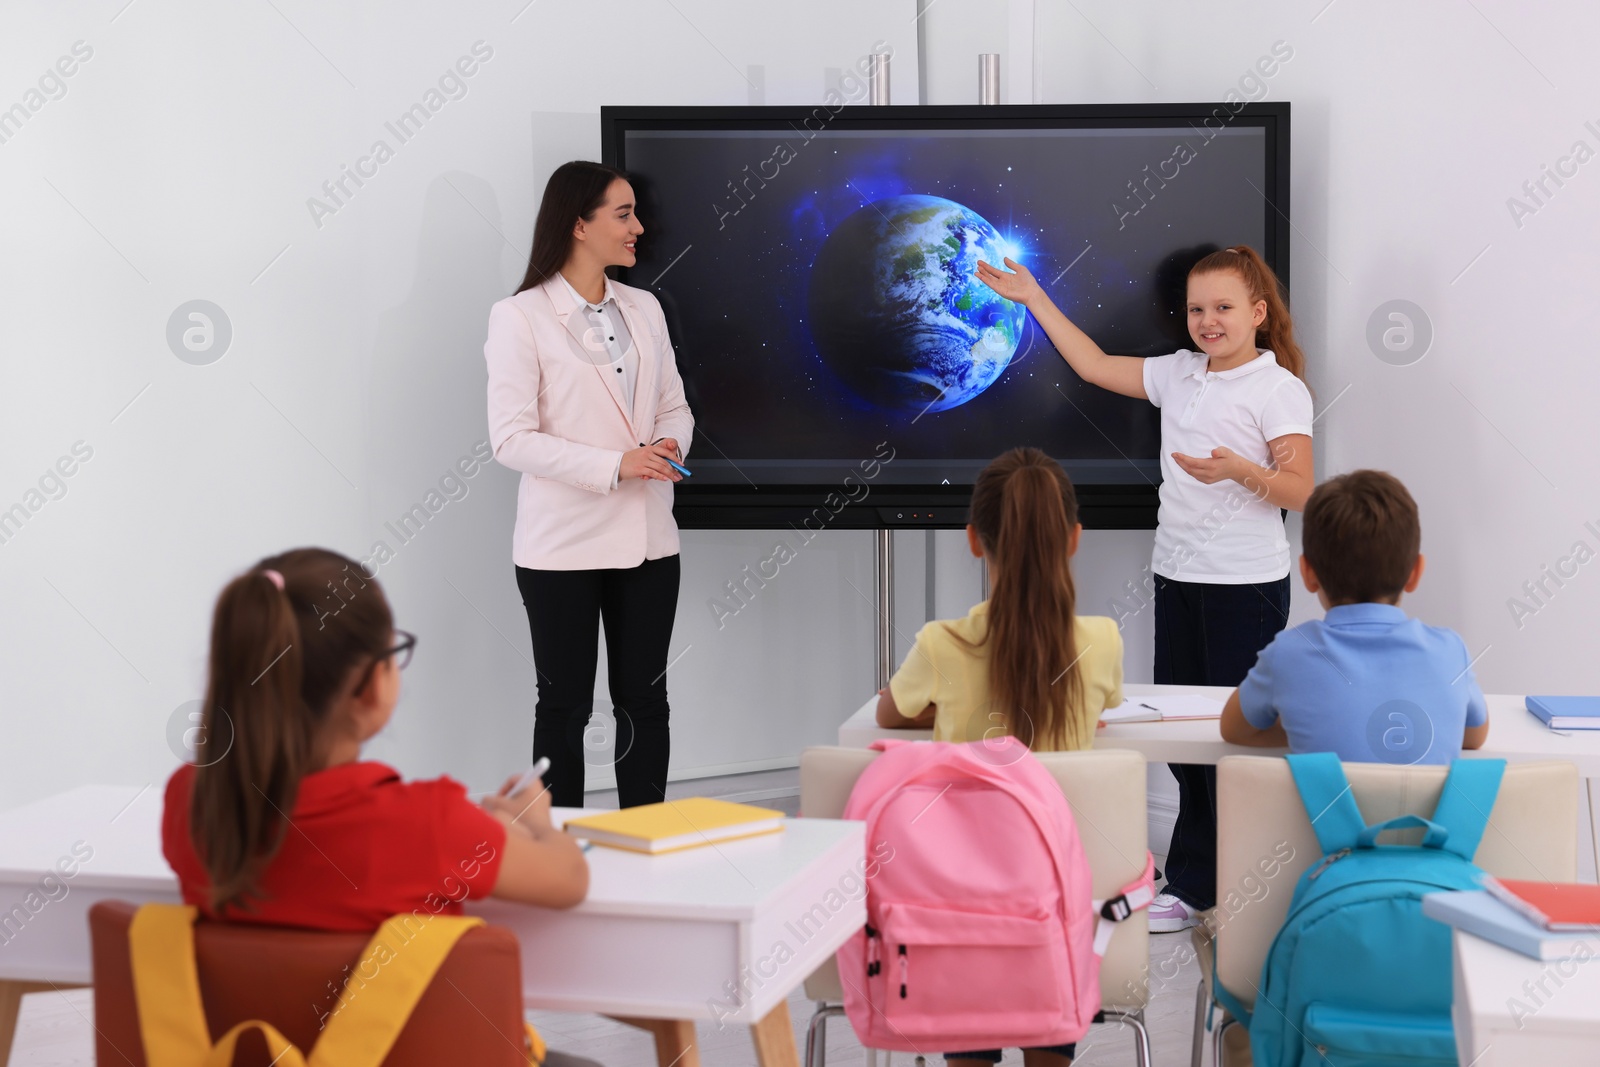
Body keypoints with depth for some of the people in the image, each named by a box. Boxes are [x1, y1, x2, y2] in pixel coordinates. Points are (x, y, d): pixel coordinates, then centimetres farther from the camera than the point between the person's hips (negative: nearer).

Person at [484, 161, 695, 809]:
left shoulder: (643, 309, 10)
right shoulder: (520, 317, -8)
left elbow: (675, 407, 15)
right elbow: (511, 439, -14)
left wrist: (667, 446, -9)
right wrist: (615, 466, -21)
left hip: (646, 537, 5)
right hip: (562, 543, -5)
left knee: (645, 700, 9)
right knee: (565, 705, 4)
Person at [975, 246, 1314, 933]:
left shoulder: (1278, 388, -7)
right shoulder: (1180, 373, 12)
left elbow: (1300, 491, -13)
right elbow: (1095, 366, 20)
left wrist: (1241, 471, -30)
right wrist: (1033, 298, 21)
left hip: (1245, 586, -7)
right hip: (1178, 575, 7)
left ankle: (1197, 885, 4)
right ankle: (1193, 884, 15)